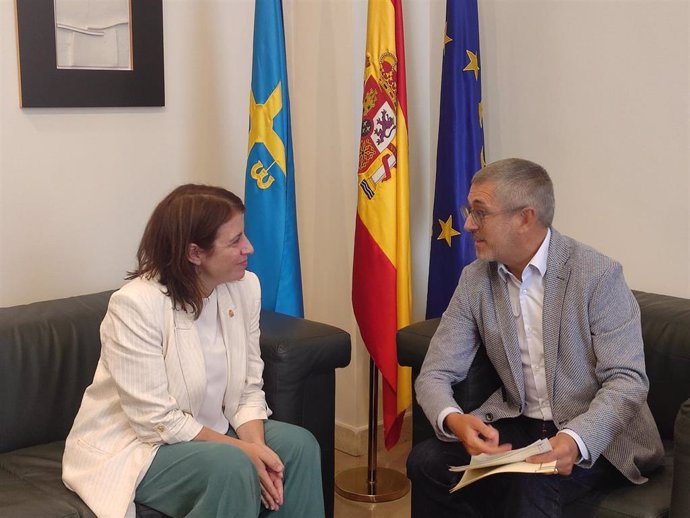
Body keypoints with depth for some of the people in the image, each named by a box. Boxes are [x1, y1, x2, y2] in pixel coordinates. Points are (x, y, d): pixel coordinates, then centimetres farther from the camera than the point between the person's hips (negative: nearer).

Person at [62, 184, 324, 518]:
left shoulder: (245, 287, -7)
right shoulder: (135, 305, -25)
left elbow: (249, 389, -2)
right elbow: (158, 421, -24)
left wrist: (257, 445, -20)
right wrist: (243, 450, -23)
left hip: (206, 431, 6)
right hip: (133, 445, -6)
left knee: (298, 444, -13)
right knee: (232, 466, -30)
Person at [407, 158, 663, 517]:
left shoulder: (598, 275, -15)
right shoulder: (475, 279, 0)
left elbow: (627, 380, -16)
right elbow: (435, 374, -3)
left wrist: (575, 440, -36)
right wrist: (454, 421, -27)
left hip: (595, 437, -4)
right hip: (517, 424, 4)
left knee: (530, 486, -34)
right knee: (426, 460, -20)